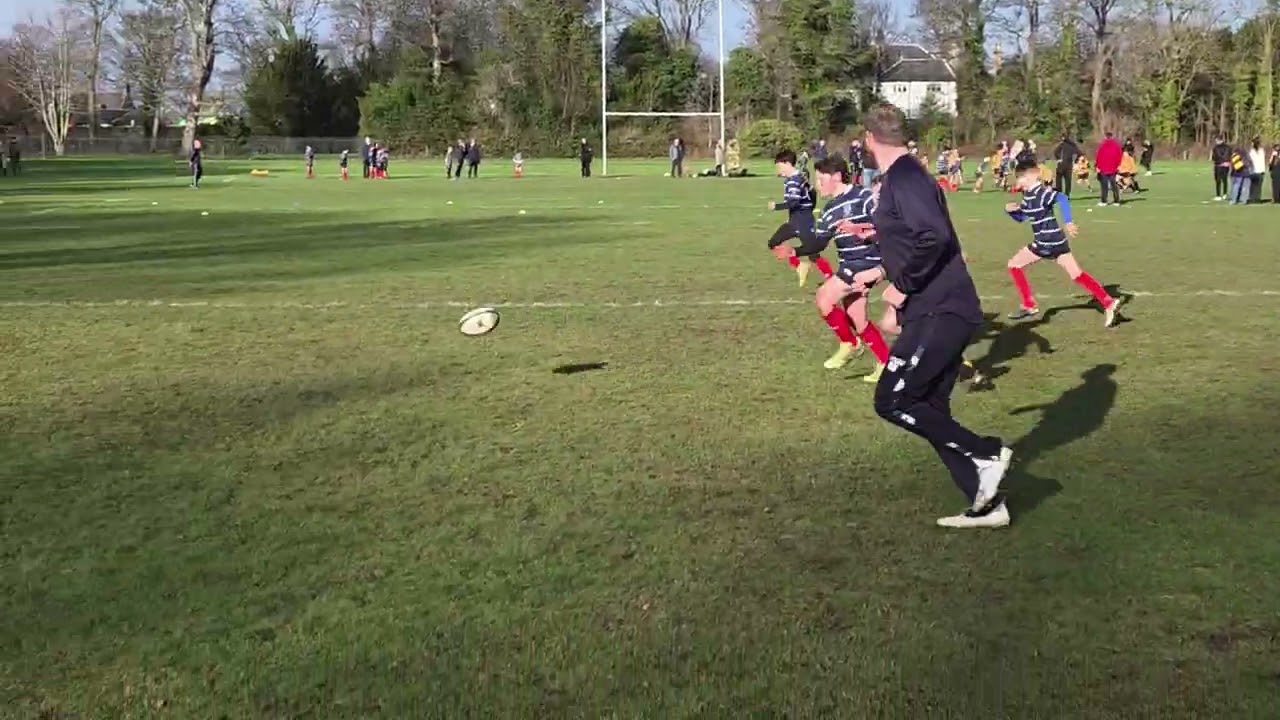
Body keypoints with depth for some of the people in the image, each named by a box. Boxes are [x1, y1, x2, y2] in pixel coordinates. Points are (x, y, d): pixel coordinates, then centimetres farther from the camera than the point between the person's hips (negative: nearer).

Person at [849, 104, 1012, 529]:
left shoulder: (904, 179, -14)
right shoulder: (903, 176, 17)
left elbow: (933, 237, -27)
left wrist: (901, 287, -17)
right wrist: (881, 272, 34)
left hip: (939, 312, -10)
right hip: (940, 310, 10)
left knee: (892, 402, -9)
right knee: (929, 410, 11)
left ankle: (985, 455, -2)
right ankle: (986, 504, 15)